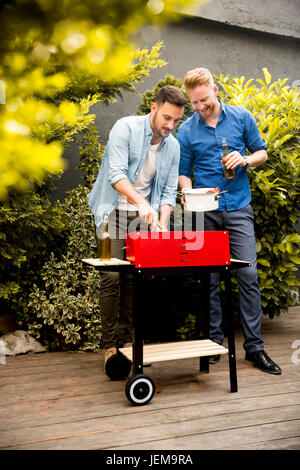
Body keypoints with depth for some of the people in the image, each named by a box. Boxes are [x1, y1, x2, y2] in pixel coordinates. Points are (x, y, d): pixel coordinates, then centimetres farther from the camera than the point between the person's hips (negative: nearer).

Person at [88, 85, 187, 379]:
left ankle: (125, 341, 14)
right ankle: (109, 346, -3)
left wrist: (162, 223, -13)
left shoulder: (173, 146, 5)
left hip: (144, 216, 5)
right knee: (111, 277, -11)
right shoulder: (125, 128, -12)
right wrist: (141, 203, -36)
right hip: (113, 210, -5)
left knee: (133, 279, 4)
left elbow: (169, 191, 4)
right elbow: (116, 173, -23)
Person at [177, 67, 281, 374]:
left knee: (248, 275, -5)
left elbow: (261, 153, 12)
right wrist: (188, 193, -12)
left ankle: (254, 347, 4)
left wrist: (245, 159, -10)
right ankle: (214, 341, 17)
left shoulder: (242, 117, 5)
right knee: (210, 279, 4)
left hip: (238, 208, 0)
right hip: (205, 213, 1)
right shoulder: (186, 130, 5)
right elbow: (184, 172, 9)